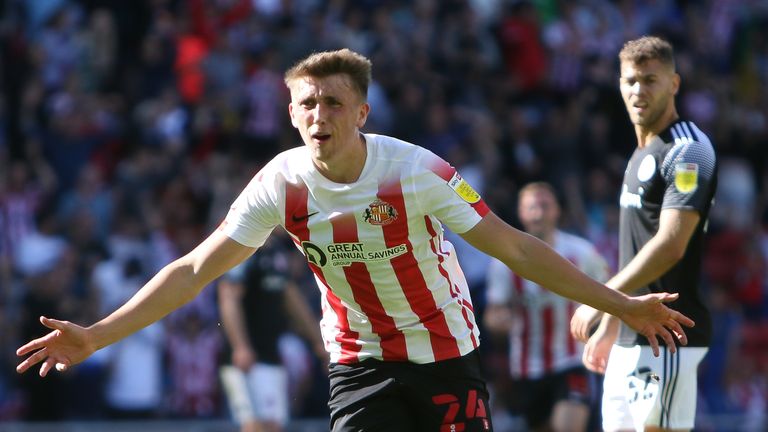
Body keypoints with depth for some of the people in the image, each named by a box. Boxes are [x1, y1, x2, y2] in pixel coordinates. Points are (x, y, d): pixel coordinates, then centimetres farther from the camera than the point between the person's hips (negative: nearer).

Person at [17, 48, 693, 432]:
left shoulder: (416, 171, -18)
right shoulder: (281, 184, -10)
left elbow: (516, 249, -12)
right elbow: (196, 269, -6)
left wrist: (621, 306, -13)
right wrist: (98, 335, -12)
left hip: (447, 353, -2)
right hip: (360, 363, 2)